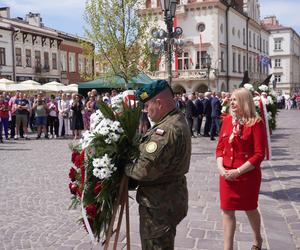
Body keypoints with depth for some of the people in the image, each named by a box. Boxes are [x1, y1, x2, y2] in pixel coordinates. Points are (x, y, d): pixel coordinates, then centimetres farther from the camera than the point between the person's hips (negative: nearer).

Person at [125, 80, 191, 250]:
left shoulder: (168, 130, -27)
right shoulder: (177, 120, 9)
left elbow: (146, 169, -30)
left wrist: (125, 168, -13)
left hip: (159, 204, -10)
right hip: (168, 200, 10)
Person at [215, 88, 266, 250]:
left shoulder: (256, 123, -13)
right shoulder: (227, 120, 3)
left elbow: (259, 155, -15)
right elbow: (220, 147, 8)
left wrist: (238, 171, -19)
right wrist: (220, 167, -8)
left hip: (248, 175, -4)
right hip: (227, 175, 4)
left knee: (250, 209, 17)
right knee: (227, 211, 7)